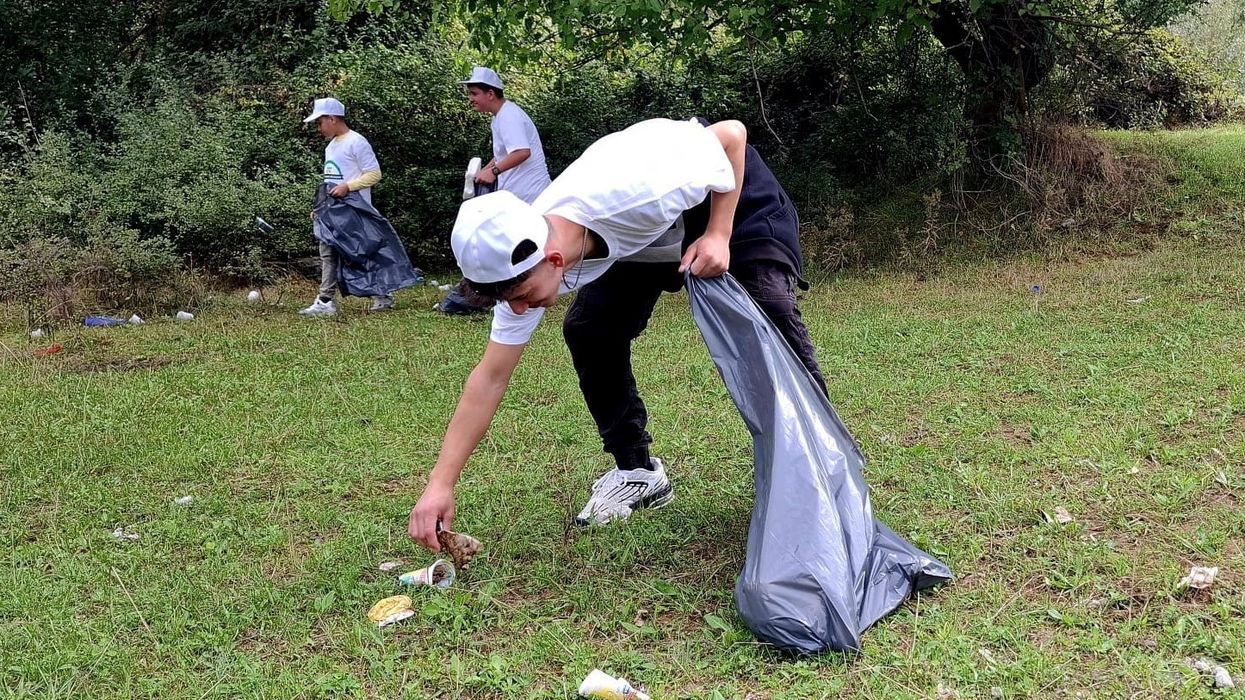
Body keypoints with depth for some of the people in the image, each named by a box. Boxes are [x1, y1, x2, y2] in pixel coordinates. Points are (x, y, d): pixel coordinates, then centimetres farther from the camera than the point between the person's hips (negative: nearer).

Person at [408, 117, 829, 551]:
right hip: (645, 237, 5)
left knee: (771, 310, -23)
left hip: (731, 190, -4)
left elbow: (732, 134, -27)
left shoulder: (633, 192, -45)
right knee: (587, 331, -9)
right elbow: (490, 378, -20)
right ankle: (636, 471, 6)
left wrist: (718, 235, -31)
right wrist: (440, 484, -23)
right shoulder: (522, 260, -26)